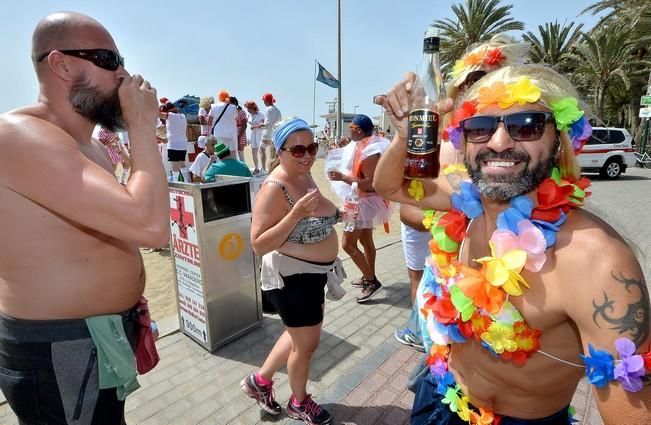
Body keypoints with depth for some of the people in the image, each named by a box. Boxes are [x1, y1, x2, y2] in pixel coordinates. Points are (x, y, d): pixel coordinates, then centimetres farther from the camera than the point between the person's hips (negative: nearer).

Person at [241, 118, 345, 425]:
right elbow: (259, 244, -27)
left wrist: (332, 212, 3)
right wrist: (296, 213, -34)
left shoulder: (305, 175, 2)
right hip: (292, 277, -9)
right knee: (307, 343, 12)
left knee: (300, 335, 25)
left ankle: (259, 380, 47)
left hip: (312, 273, 9)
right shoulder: (275, 188, -24)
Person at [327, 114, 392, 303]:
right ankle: (369, 277, 33)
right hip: (360, 201, 10)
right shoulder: (361, 146, 8)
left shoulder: (369, 151, -23)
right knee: (365, 241, 19)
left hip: (364, 202, -10)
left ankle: (372, 282, 3)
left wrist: (342, 177, -30)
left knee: (348, 244, -8)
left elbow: (370, 183, -29)